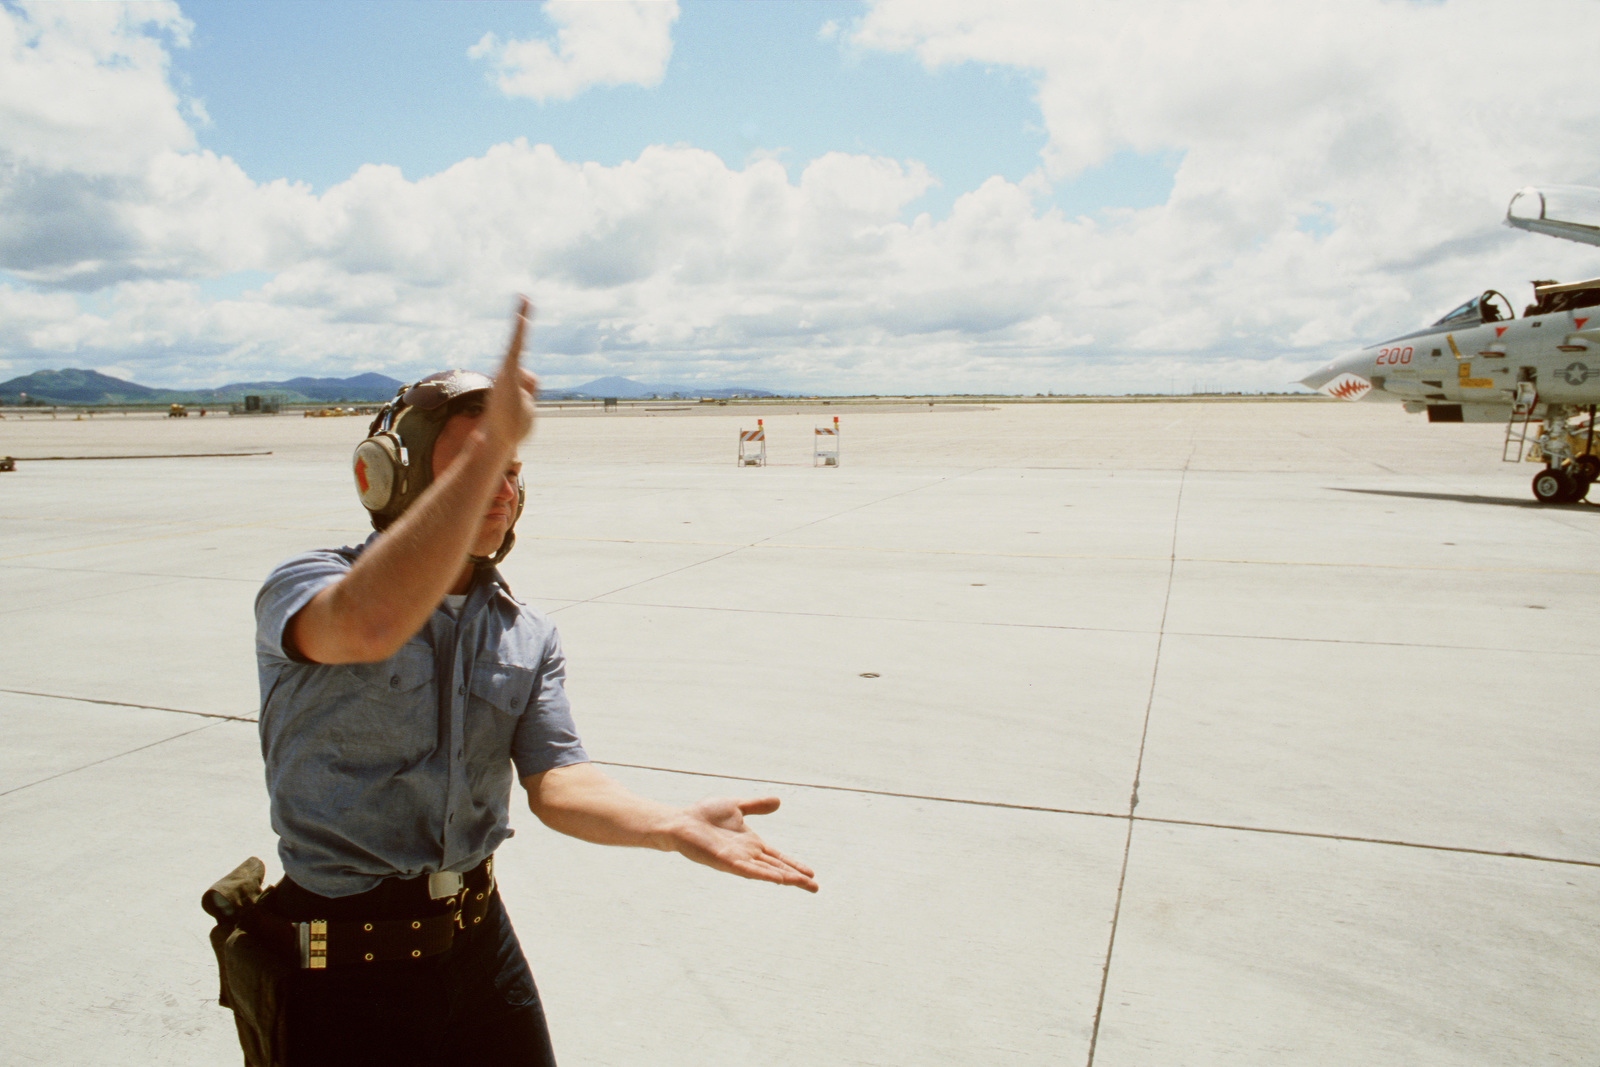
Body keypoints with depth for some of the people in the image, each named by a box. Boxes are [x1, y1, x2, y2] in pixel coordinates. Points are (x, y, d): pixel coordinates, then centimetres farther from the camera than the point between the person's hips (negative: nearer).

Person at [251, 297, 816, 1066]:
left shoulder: (527, 638, 3)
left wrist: (673, 826, -30)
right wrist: (490, 439, -39)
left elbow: (554, 782, -10)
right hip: (349, 969, -4)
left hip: (480, 936, 5)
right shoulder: (302, 588, -13)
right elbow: (370, 625, -39)